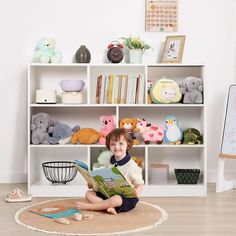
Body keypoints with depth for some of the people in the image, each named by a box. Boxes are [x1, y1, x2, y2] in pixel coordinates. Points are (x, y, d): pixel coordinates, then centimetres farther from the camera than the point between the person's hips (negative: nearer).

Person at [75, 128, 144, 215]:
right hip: (109, 194, 7)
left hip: (126, 198, -7)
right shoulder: (109, 161, 6)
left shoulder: (131, 165, -14)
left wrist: (137, 192, -32)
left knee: (115, 200, -38)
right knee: (89, 194, -5)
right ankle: (109, 207, -27)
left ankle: (87, 206, -22)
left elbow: (140, 183, -10)